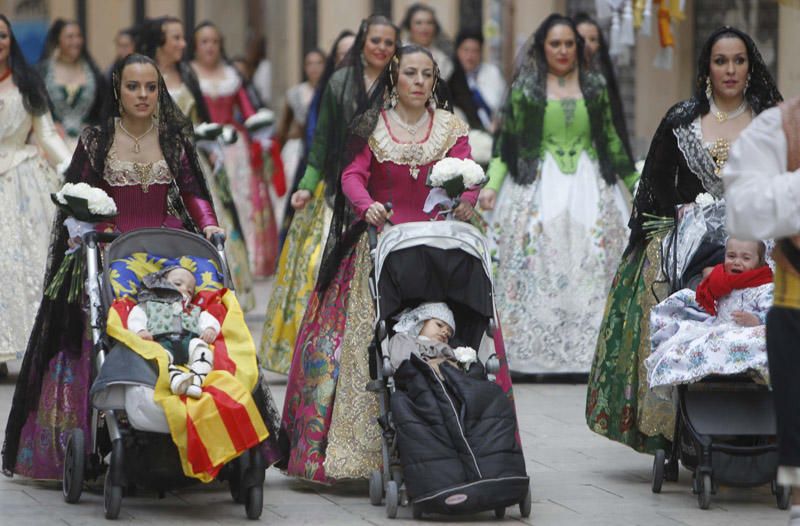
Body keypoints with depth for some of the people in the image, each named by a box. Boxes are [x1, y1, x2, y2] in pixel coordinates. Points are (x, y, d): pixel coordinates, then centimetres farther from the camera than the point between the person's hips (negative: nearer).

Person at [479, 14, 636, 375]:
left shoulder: (595, 87, 11)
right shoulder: (524, 89, 6)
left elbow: (611, 140, 17)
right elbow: (506, 143, 4)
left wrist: (635, 183, 16)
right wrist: (491, 186, -8)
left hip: (590, 184, 2)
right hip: (540, 186, -2)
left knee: (593, 264, -5)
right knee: (537, 266, -7)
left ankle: (590, 349, -2)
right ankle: (536, 350, -4)